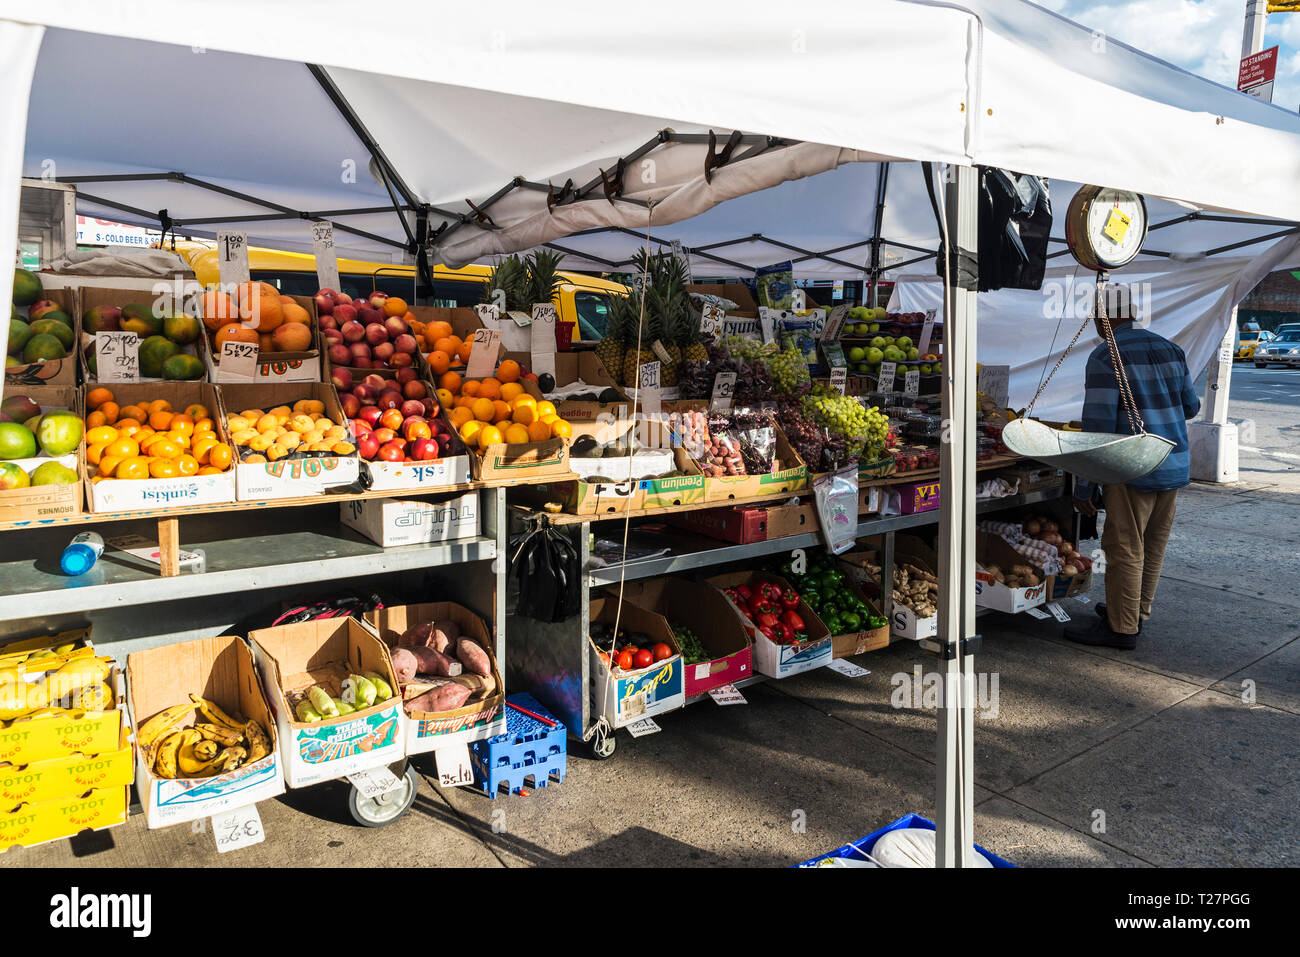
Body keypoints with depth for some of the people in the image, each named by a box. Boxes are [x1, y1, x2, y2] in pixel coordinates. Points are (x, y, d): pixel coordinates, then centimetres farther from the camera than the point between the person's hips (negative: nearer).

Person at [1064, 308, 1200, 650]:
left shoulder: (1105, 357, -12)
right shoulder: (1170, 349, 10)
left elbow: (1098, 425, -16)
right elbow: (1190, 407, 18)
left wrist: (1083, 487, -12)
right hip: (1175, 465, 8)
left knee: (1124, 548, 0)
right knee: (1153, 545, 17)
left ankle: (1121, 628, 8)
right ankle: (1136, 612, 31)